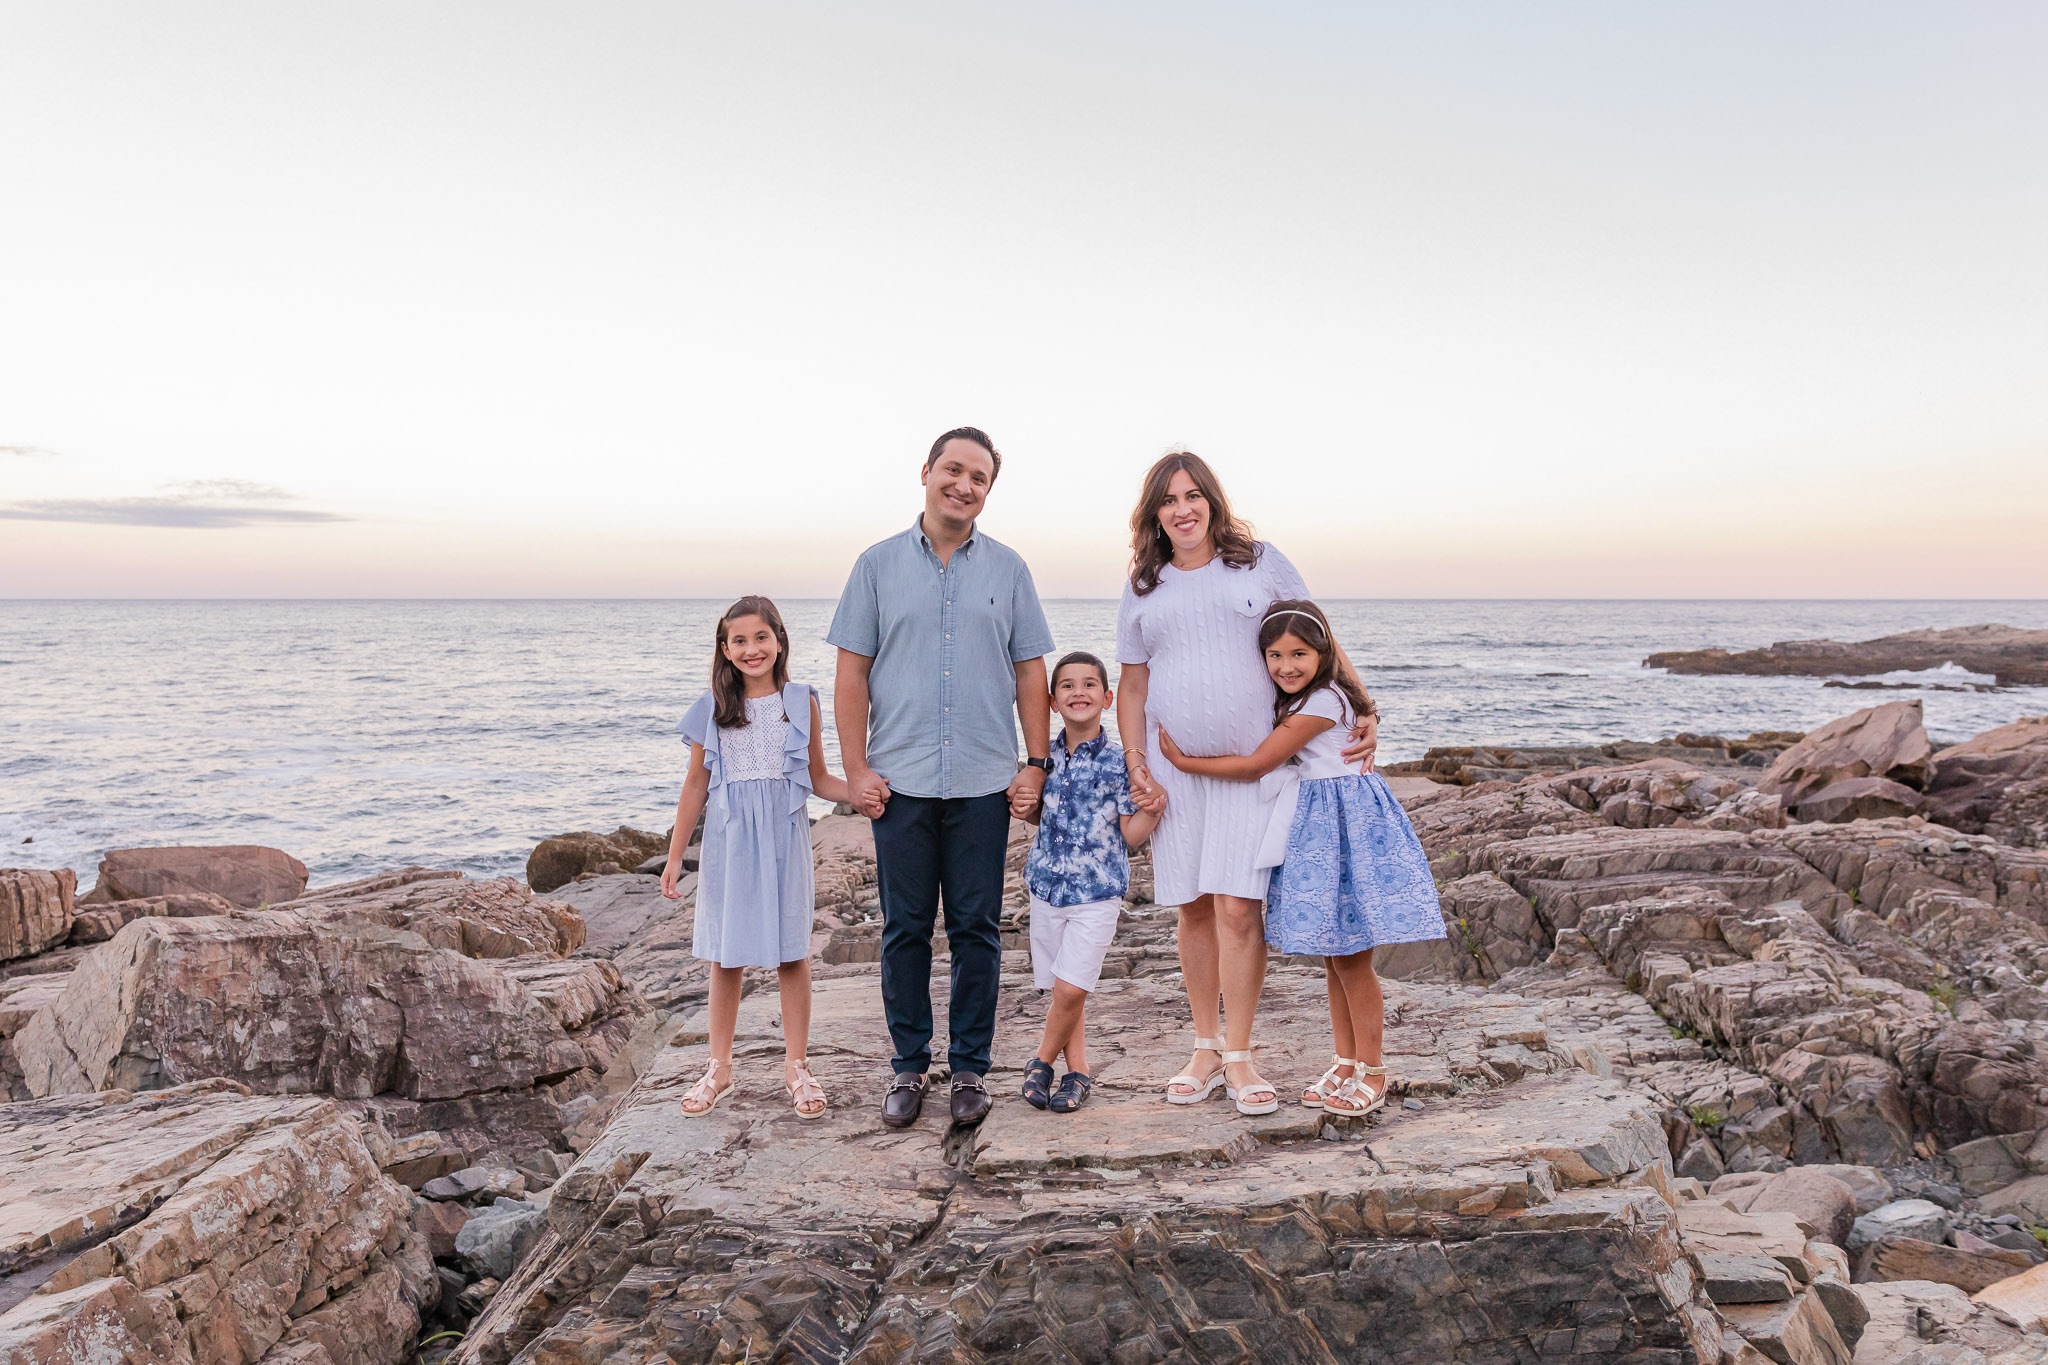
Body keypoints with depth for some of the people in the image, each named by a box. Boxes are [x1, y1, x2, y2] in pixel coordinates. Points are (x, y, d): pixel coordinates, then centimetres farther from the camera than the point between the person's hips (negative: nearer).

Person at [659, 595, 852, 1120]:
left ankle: (796, 1065, 17)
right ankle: (720, 1068, 21)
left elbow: (817, 778, 6)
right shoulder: (713, 708, 2)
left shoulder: (800, 702, 1)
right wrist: (675, 856, 6)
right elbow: (696, 786, 7)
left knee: (792, 953, 4)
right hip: (728, 840, 1)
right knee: (725, 957, 7)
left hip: (784, 839, 0)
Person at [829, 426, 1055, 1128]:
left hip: (984, 781, 1)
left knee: (977, 929, 5)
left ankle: (970, 1068, 17)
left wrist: (1036, 764, 1)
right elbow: (852, 673, 4)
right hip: (900, 780, 0)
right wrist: (857, 769, -3)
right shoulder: (879, 564, 6)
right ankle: (908, 1066, 19)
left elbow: (1030, 672, 9)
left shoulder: (1008, 569, 9)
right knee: (905, 928, 6)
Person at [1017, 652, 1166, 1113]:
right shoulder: (1046, 758, 3)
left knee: (1070, 989, -8)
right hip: (1047, 886, 4)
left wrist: (1153, 810, -23)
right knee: (1061, 990, 10)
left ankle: (1042, 1061, 15)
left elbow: (1131, 836, -6)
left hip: (1097, 890, -4)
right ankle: (1078, 1070, 26)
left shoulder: (1118, 762, -8)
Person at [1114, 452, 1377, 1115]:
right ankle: (1205, 1049, 18)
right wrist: (1135, 760, 3)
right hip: (1174, 766, 2)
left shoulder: (1260, 562, 7)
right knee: (1194, 908, 6)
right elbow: (1132, 685, 14)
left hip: (1253, 762, -2)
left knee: (1238, 907, -9)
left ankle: (1239, 1058, 3)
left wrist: (1364, 713, 1)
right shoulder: (1142, 592, 12)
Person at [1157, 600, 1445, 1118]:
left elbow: (1255, 766, -17)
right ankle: (1346, 1062, 24)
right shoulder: (1295, 700, 11)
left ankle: (1372, 1070, 11)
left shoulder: (1322, 702, -17)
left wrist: (1182, 761, -8)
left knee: (1351, 956, -1)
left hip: (1342, 824, -9)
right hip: (1313, 826, 9)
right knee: (1333, 956, 14)